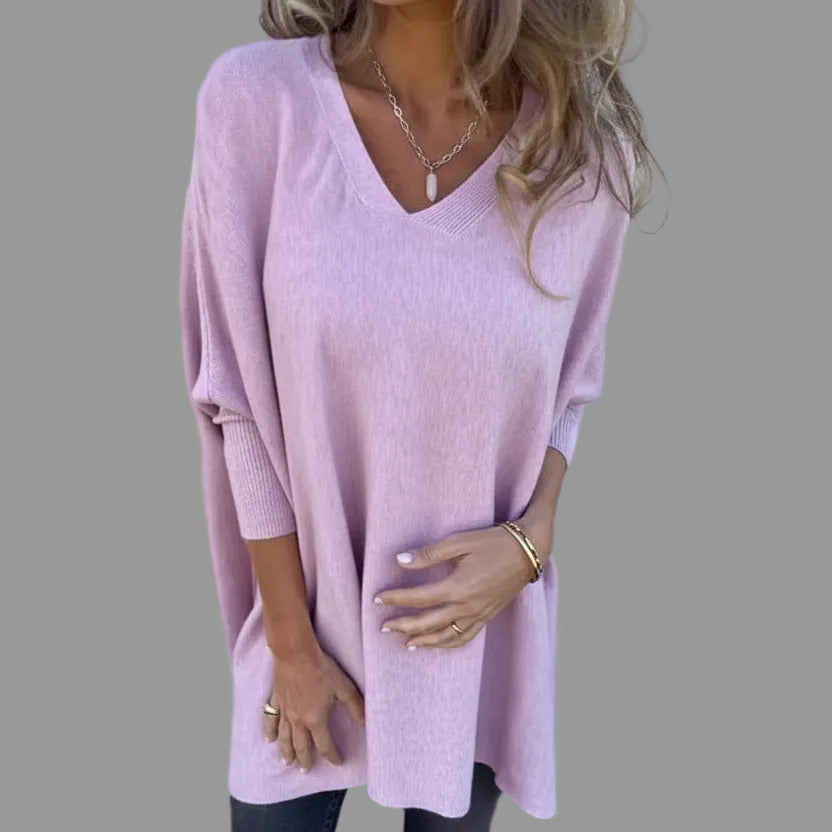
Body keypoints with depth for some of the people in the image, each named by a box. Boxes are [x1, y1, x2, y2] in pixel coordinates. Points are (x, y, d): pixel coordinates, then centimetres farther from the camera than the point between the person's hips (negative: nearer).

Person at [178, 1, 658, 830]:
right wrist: (293, 645, -6)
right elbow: (238, 398, -11)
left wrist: (530, 542, -15)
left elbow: (571, 389, 3)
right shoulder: (254, 98, -17)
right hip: (307, 607, -1)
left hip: (481, 630, 2)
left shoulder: (587, 147, -11)